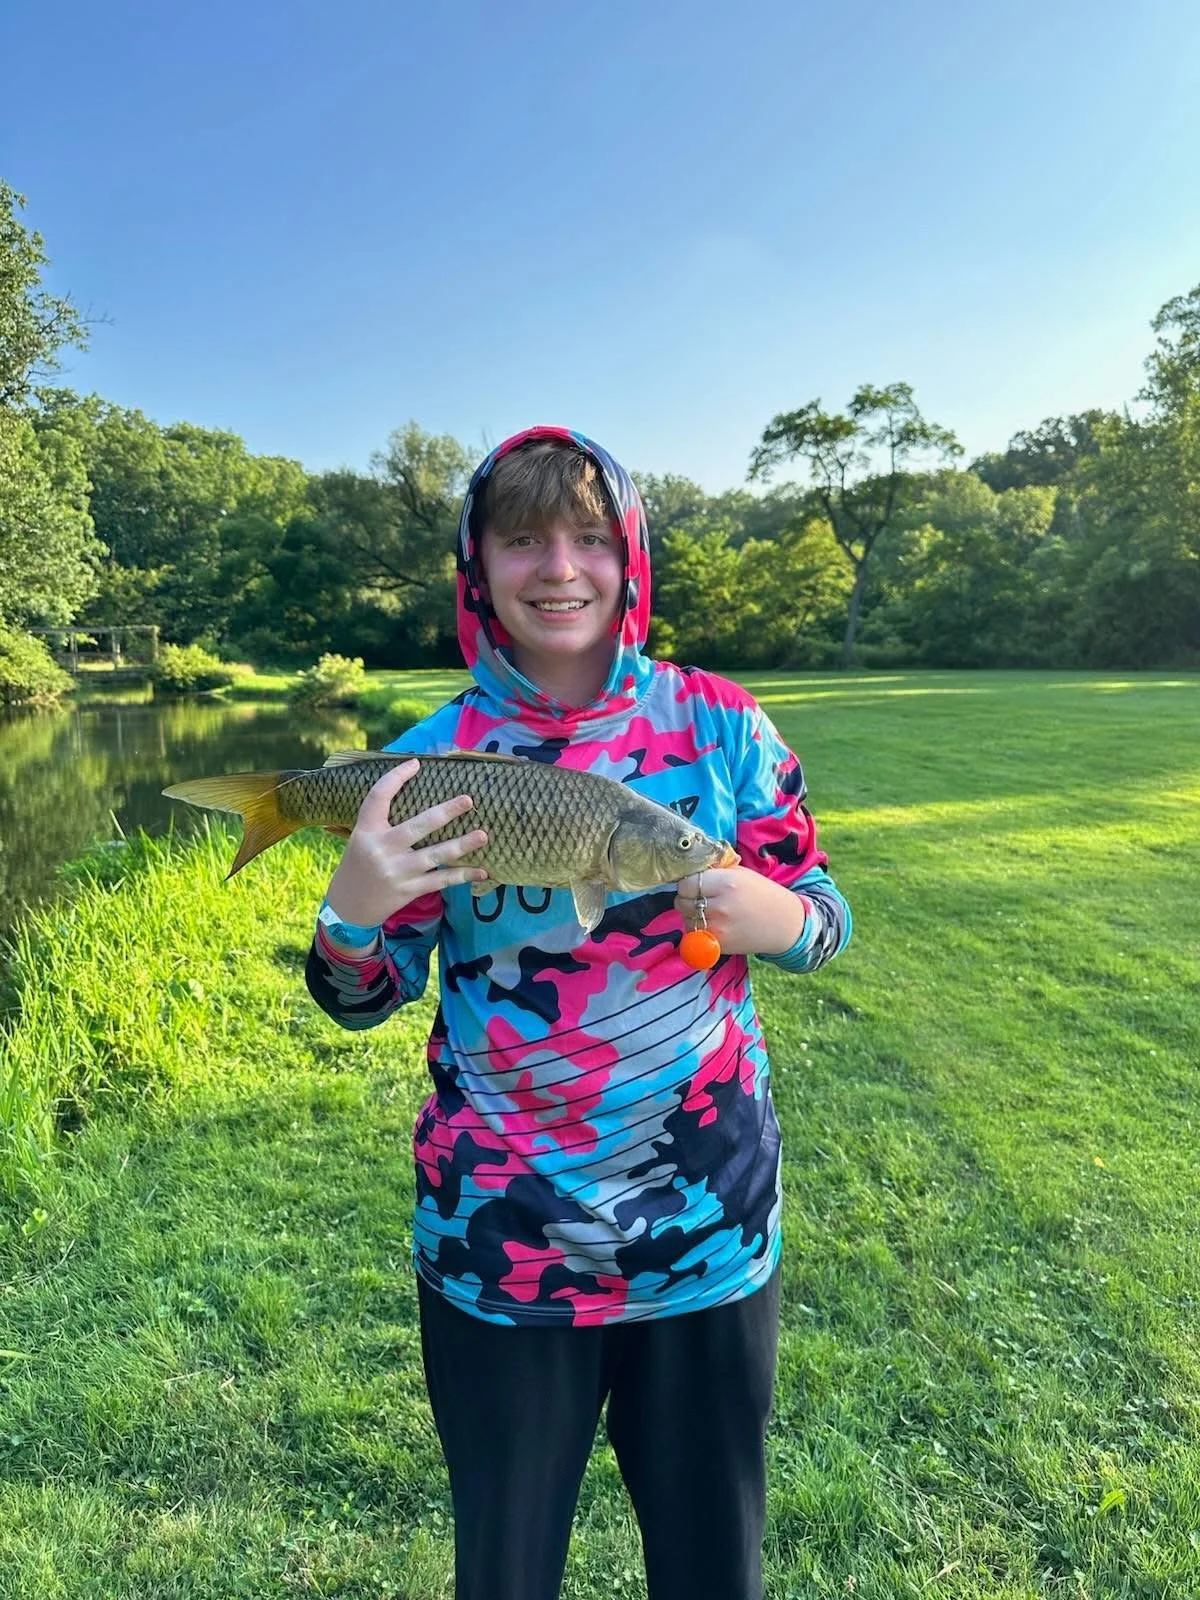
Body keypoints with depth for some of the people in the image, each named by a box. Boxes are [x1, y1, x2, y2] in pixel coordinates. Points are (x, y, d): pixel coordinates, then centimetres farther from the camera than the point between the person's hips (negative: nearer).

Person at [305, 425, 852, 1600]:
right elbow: (365, 998, 0)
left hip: (709, 1226, 1)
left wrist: (770, 917, -21)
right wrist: (354, 908, -21)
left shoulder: (717, 723, -6)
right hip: (498, 1239, 0)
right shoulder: (429, 758, -7)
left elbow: (824, 918, 2)